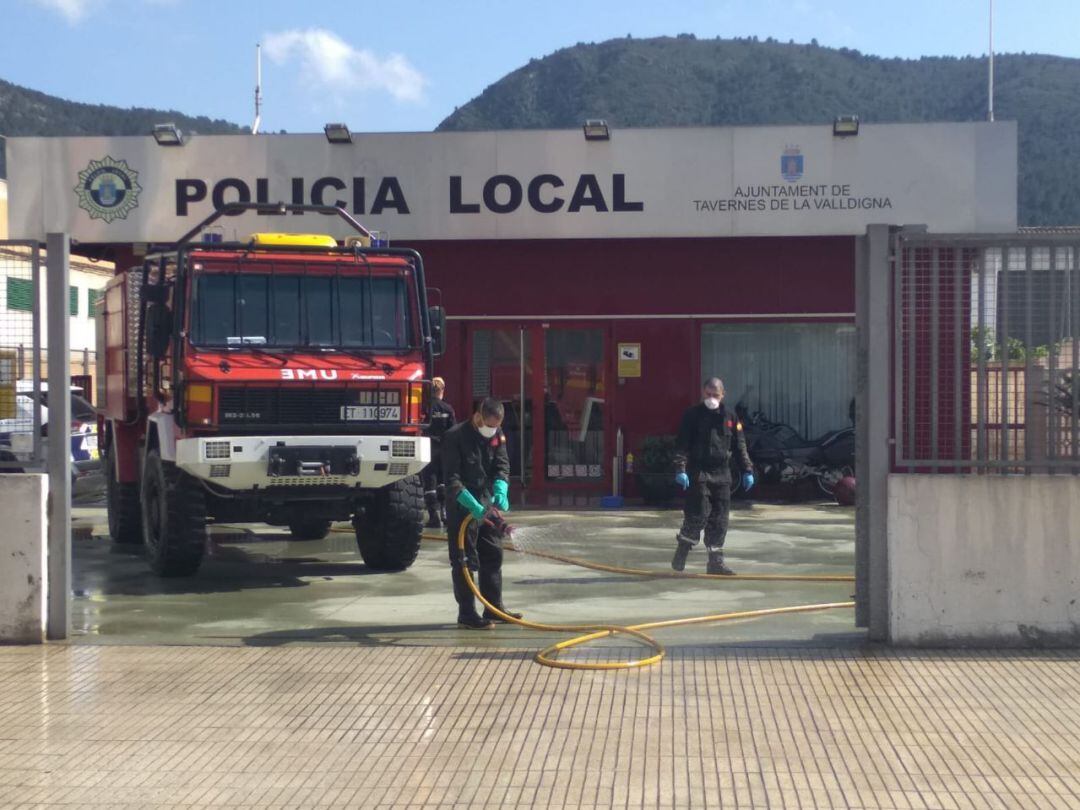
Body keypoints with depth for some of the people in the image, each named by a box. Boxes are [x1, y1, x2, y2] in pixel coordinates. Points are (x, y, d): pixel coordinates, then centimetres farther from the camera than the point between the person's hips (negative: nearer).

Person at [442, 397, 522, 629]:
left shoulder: (498, 434, 5)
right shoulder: (455, 436, -16)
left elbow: (502, 466, 2)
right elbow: (451, 479, -19)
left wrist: (500, 491, -19)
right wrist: (473, 505, -28)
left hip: (487, 506, 7)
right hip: (462, 507, -7)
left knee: (493, 556, 13)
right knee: (464, 561, -3)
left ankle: (494, 608, 23)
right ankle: (466, 614, 2)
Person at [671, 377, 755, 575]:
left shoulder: (730, 418, 12)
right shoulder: (692, 416, 0)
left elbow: (740, 447, 15)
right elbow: (682, 445, -6)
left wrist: (747, 471, 9)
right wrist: (680, 469, -16)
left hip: (722, 475, 4)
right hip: (698, 474, -4)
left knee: (719, 520, 3)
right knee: (699, 515, -11)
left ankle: (716, 561, 8)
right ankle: (681, 551, 10)